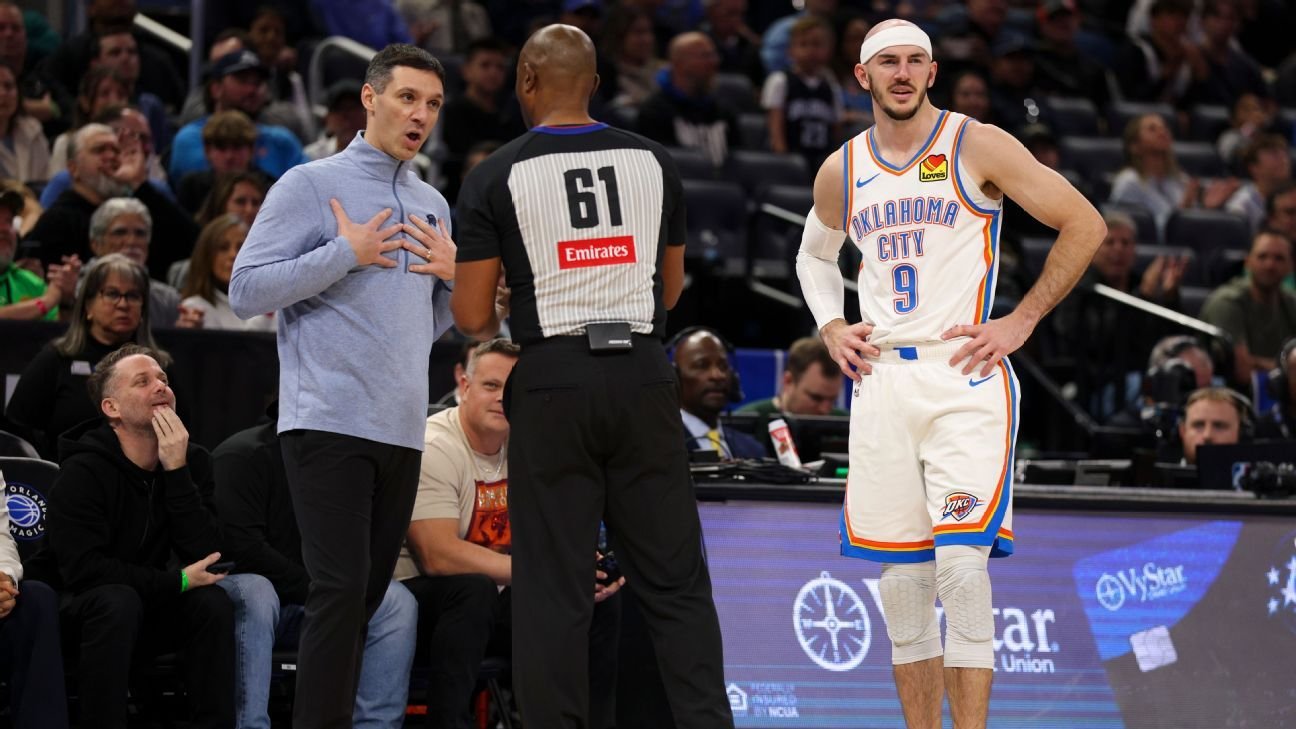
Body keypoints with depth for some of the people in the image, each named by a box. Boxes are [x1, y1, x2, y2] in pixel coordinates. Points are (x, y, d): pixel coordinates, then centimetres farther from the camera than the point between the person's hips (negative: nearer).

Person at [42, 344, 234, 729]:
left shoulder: (192, 462, -2)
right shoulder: (82, 472, -17)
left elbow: (204, 557, -14)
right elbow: (82, 569, -27)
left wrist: (177, 471, -23)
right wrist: (176, 582, -23)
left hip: (147, 613, 5)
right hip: (75, 615, -5)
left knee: (213, 601, -22)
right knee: (118, 600, -36)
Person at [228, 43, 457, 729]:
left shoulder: (432, 205, 18)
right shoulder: (311, 185, -1)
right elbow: (246, 290, -8)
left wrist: (453, 273, 5)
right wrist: (345, 254, -13)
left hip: (402, 430, 7)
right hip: (329, 419, -7)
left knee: (369, 595, 6)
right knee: (340, 589, -15)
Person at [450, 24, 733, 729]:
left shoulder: (495, 177, -5)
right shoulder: (653, 162, 5)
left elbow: (471, 317, -4)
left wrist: (494, 319, 18)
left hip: (553, 381, -3)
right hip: (642, 373, 3)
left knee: (552, 590, 2)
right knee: (675, 581, 8)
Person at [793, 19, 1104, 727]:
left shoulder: (977, 147, -3)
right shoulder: (841, 171, 11)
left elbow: (1084, 225, -1)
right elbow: (814, 255, 31)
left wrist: (1021, 321, -4)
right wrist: (831, 328, 13)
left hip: (964, 378, -4)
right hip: (881, 379, 4)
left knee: (962, 563, -16)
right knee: (902, 577, 4)